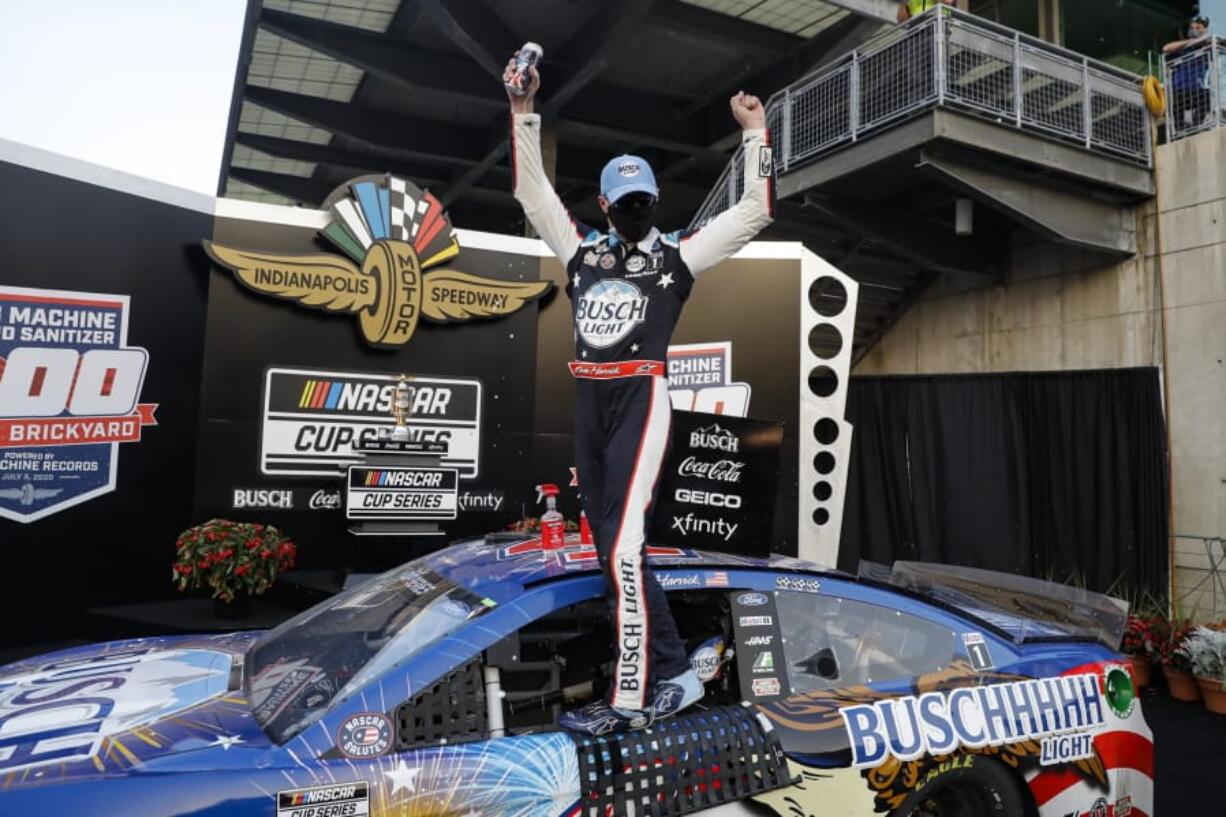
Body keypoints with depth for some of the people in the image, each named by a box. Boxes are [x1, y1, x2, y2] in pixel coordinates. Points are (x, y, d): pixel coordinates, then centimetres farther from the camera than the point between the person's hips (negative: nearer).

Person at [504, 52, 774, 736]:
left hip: (641, 403, -5)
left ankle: (631, 697, -6)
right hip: (588, 407, 6)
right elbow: (532, 188, 22)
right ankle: (674, 673, 17)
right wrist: (525, 111, 16)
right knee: (614, 551, 6)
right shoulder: (582, 248, 19)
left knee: (622, 550, -15)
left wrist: (756, 131, 5)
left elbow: (757, 211, 7)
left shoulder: (678, 254, 9)